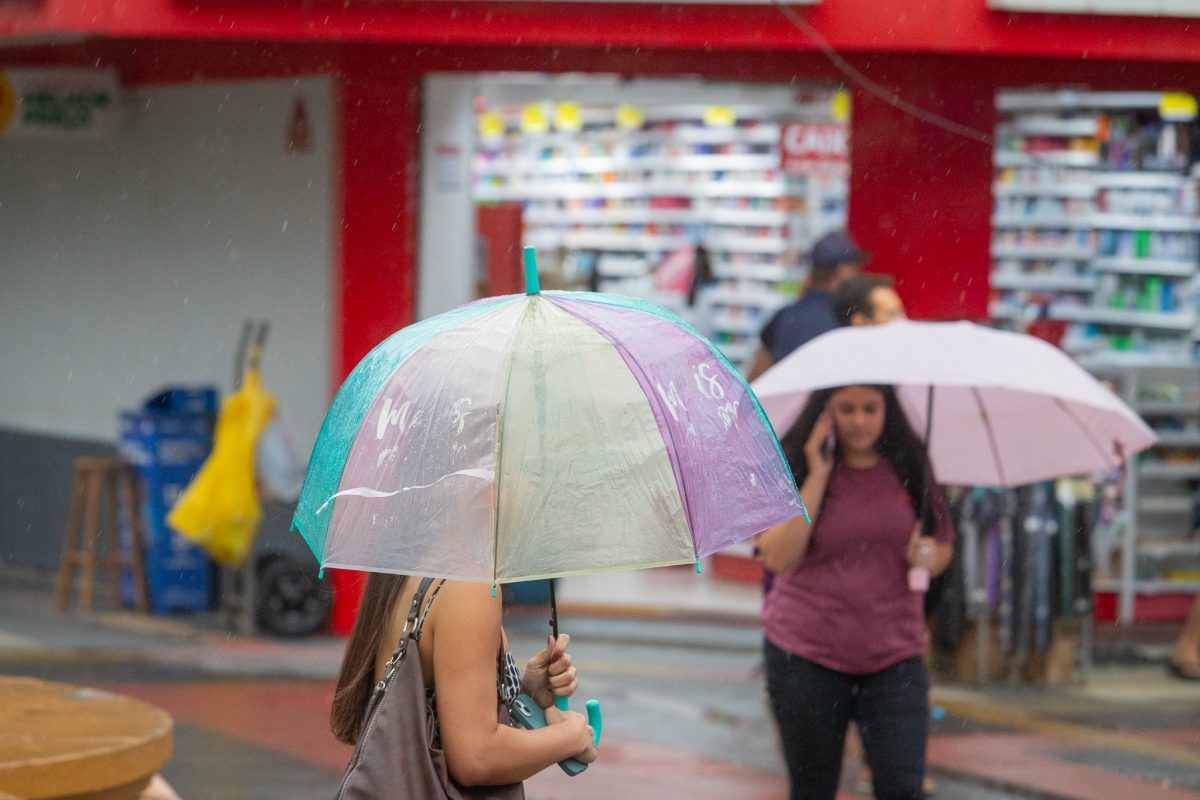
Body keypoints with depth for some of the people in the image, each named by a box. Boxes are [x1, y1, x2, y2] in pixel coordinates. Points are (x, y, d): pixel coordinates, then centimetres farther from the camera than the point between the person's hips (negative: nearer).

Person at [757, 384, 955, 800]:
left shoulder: (908, 469, 5)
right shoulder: (794, 469, -3)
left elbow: (943, 546, 15)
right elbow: (776, 557, -15)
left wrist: (929, 556, -9)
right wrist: (817, 477, -17)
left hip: (893, 656, 1)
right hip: (806, 656, -1)